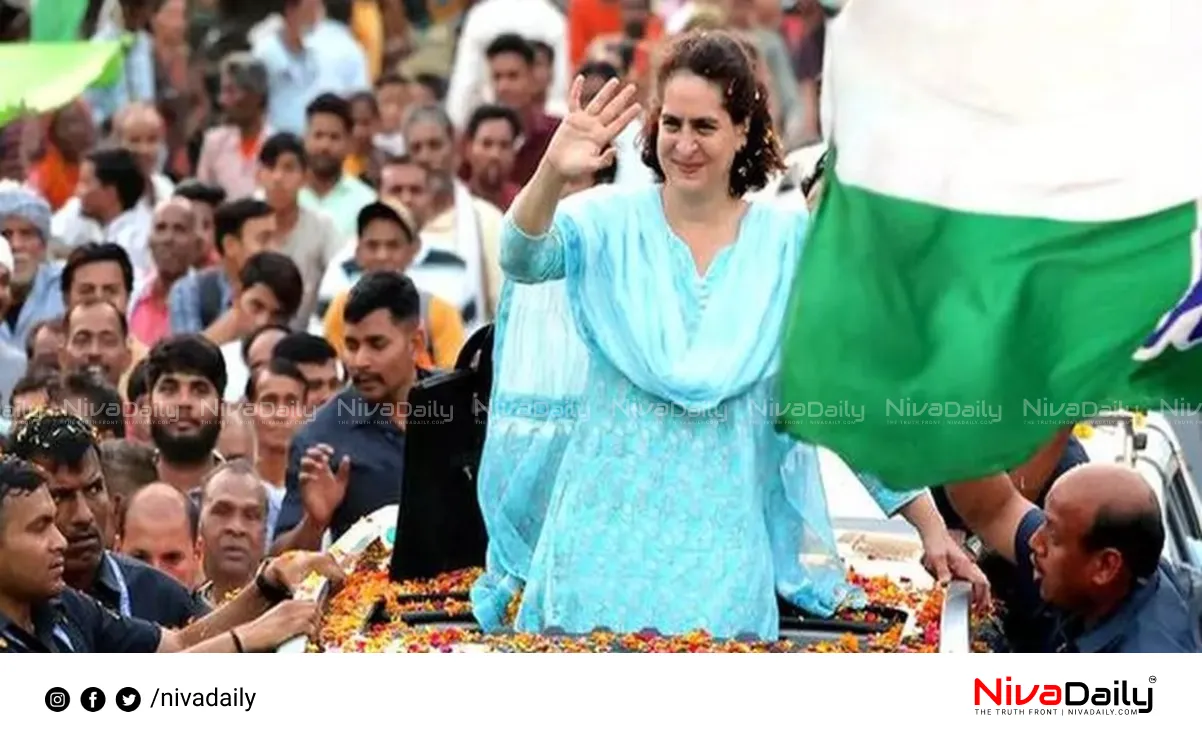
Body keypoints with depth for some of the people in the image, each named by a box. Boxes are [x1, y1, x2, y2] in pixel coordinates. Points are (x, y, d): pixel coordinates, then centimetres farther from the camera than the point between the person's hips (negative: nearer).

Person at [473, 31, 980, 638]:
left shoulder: (789, 242, 3)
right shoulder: (611, 221, 1)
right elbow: (522, 261, -20)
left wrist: (930, 525, -1)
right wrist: (551, 175, -40)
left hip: (724, 546, 0)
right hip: (604, 535, 0)